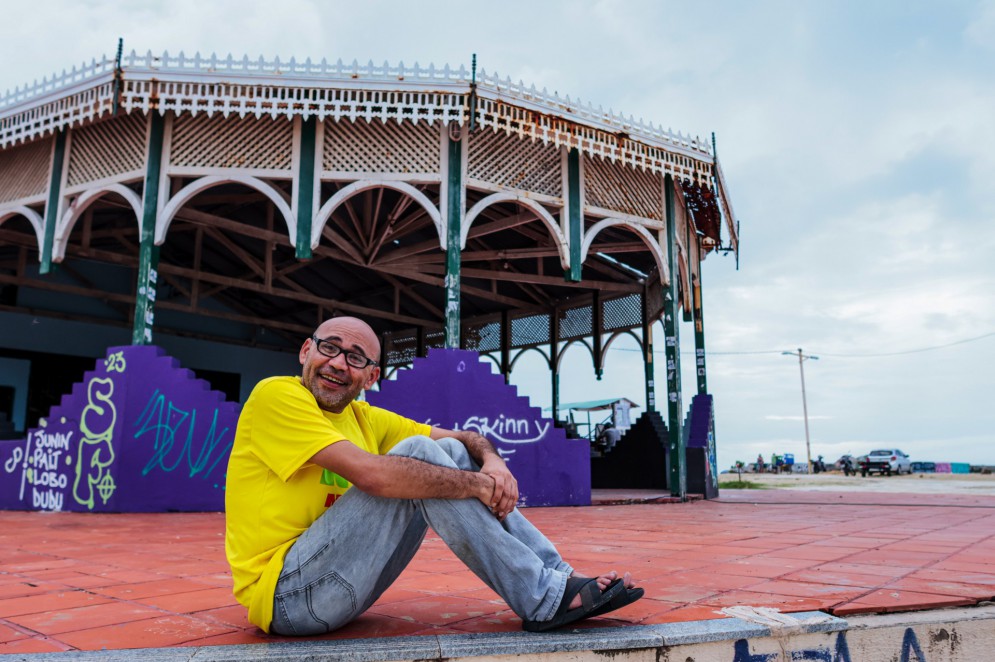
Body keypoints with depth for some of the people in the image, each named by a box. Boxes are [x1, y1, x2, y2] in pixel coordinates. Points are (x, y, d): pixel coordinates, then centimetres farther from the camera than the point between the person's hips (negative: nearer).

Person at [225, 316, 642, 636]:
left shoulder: (364, 418, 12)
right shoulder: (276, 395, -12)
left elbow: (467, 439, 9)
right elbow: (371, 474, -27)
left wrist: (492, 462, -15)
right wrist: (478, 484, -20)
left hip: (340, 581, 8)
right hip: (283, 594, -7)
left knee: (450, 455, -3)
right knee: (417, 452, -22)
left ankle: (557, 574, -5)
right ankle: (544, 600, -18)